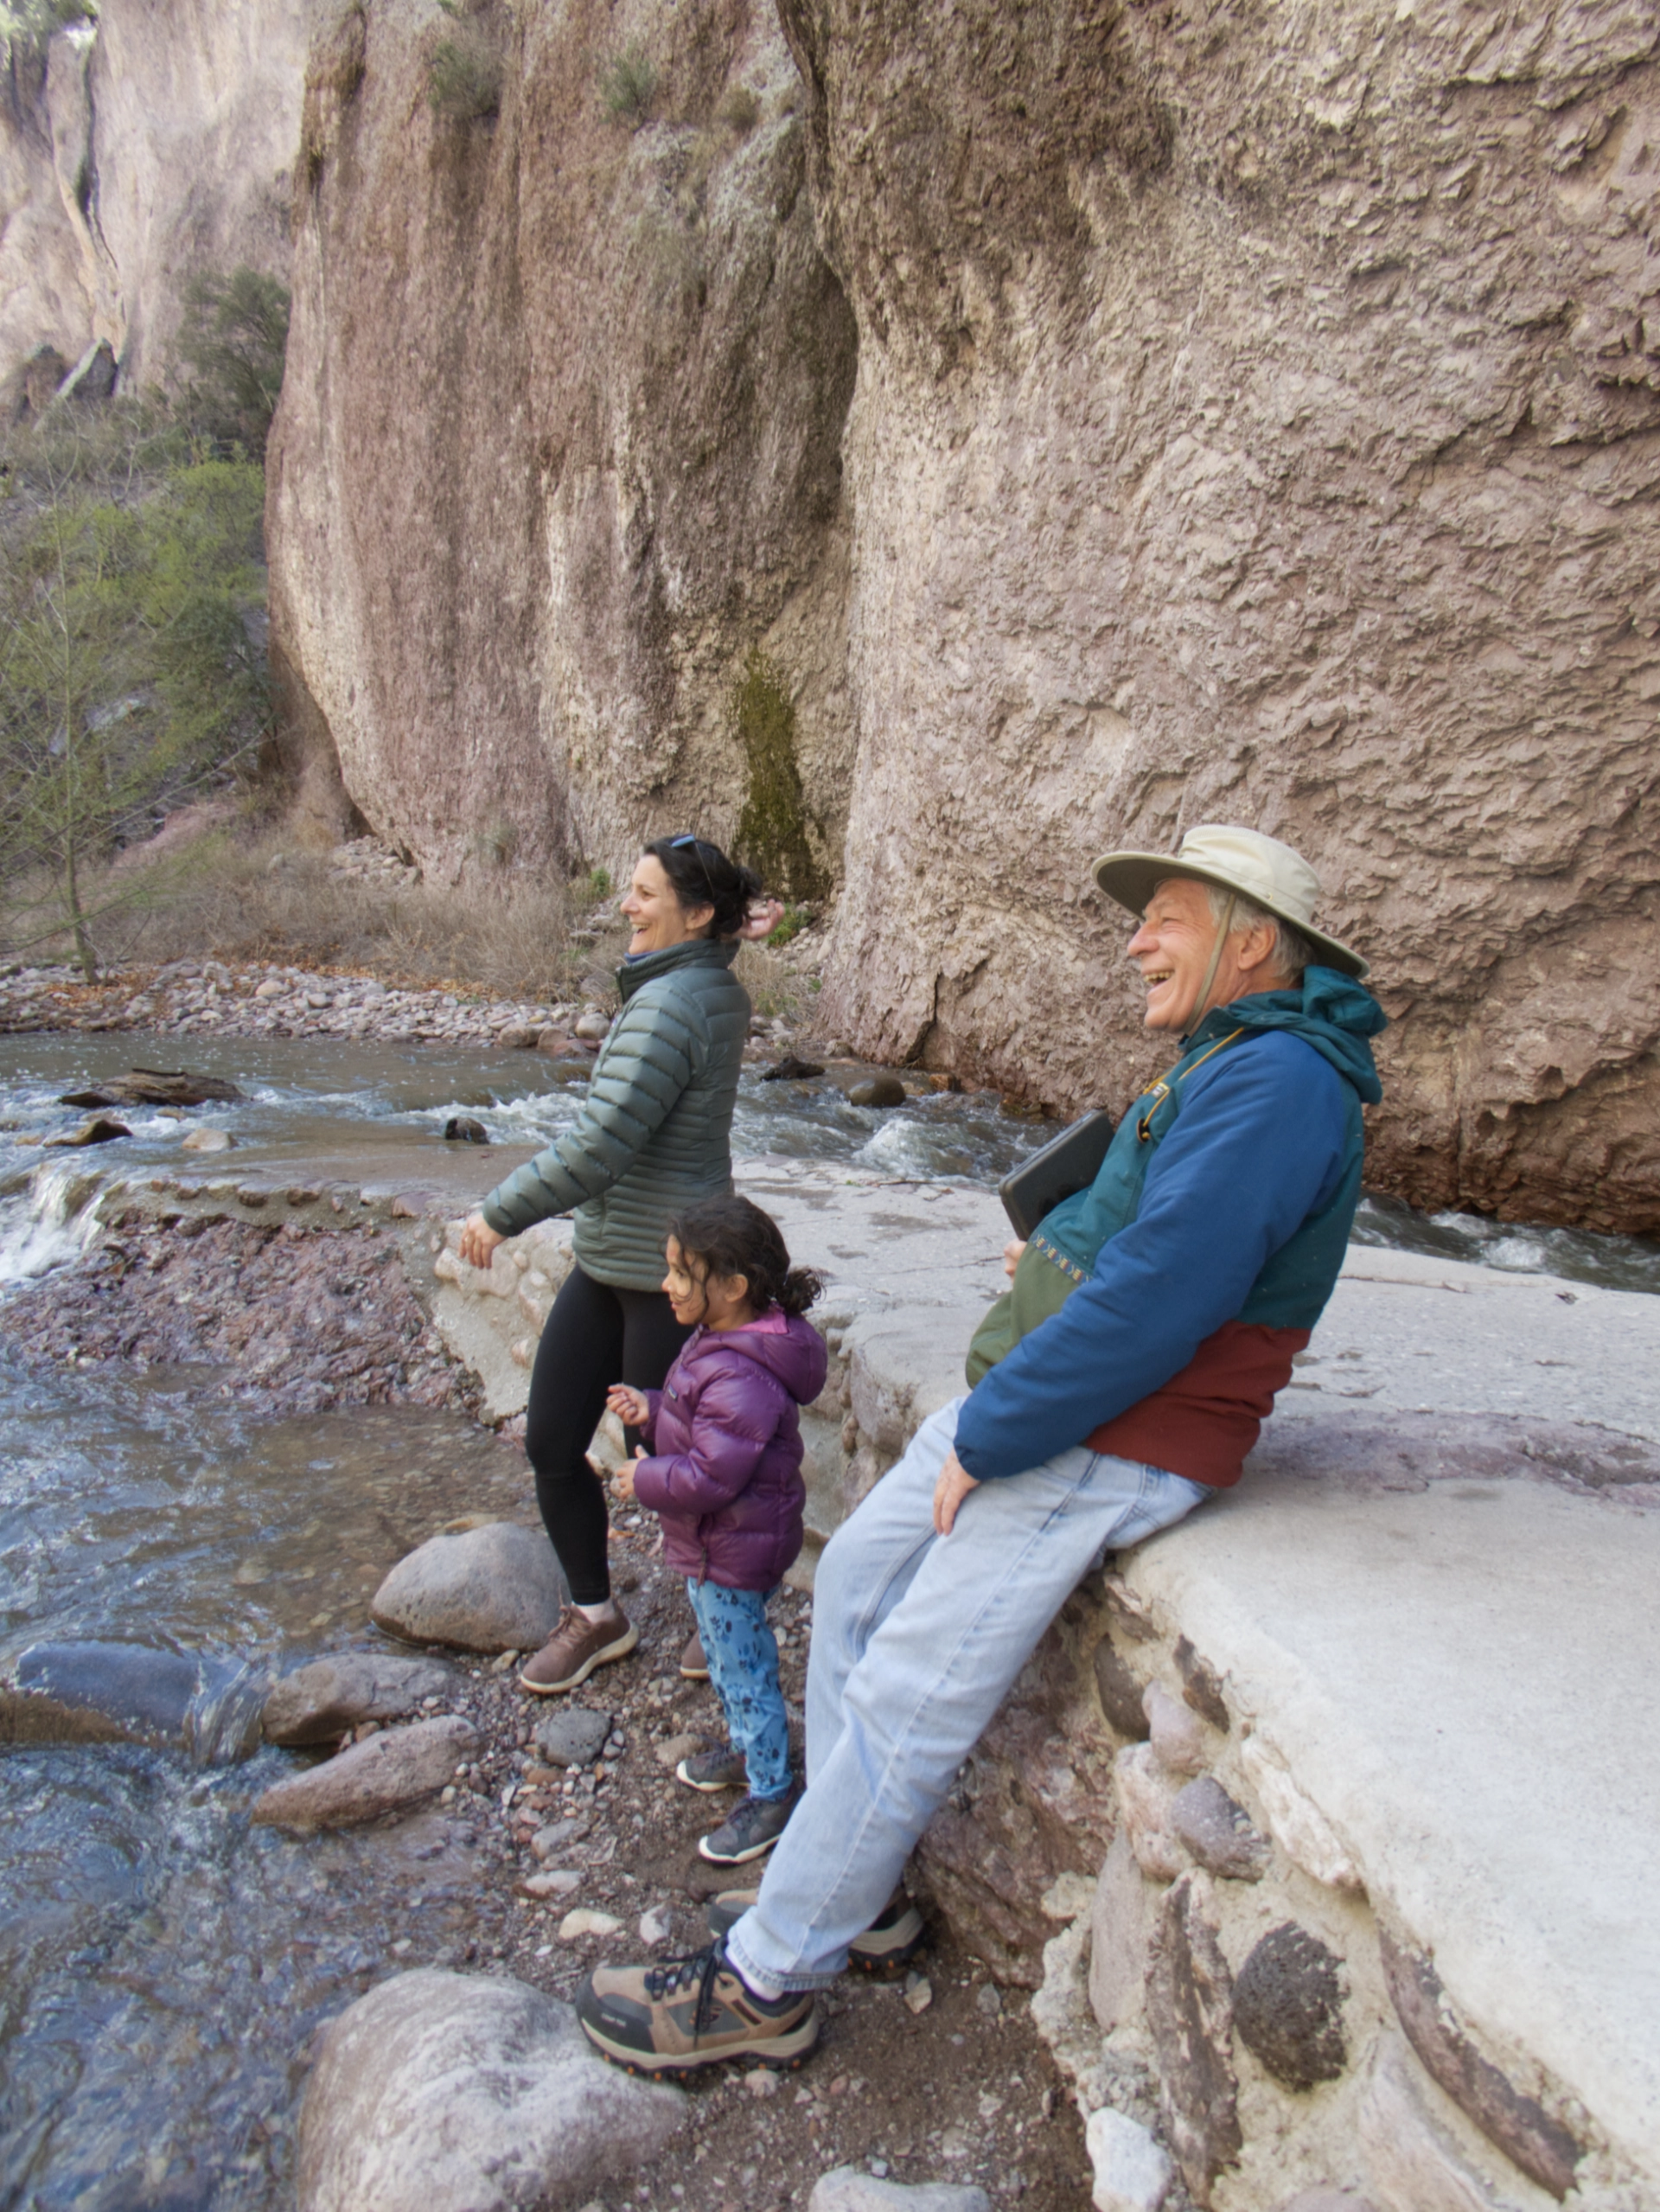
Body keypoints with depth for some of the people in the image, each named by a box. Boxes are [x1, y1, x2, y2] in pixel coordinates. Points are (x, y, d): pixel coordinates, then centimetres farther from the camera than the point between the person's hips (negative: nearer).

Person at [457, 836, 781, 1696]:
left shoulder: (668, 1008, -22)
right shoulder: (717, 988, 5)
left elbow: (599, 1148, -26)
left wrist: (499, 1212, -14)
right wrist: (734, 930, 7)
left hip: (665, 1276, -10)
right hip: (607, 1260, 10)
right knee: (550, 1443, 14)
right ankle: (593, 1614, 33)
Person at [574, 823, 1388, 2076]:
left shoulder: (1277, 1083, -20)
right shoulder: (1228, 1066, 14)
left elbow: (1153, 1303, -27)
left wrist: (985, 1439, -20)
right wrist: (1061, 1243, 7)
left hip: (1110, 1448, -11)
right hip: (1036, 1402, 11)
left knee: (901, 1700, -6)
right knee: (856, 1576, 16)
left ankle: (764, 1985, 12)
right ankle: (854, 1884, 30)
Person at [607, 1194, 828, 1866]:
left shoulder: (740, 1378, -33)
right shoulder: (715, 1343, 1)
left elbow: (708, 1477, -32)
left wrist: (645, 1481, -17)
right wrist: (649, 1411, -1)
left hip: (733, 1552, -10)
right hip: (713, 1543, 10)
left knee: (743, 1666, 6)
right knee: (727, 1655, 27)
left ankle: (770, 1793, 23)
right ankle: (746, 1744, 47)